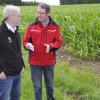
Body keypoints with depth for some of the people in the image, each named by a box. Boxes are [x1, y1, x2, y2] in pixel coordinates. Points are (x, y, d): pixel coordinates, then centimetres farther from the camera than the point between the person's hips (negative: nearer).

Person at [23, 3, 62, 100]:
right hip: (35, 62, -1)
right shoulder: (32, 27, -6)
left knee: (50, 85, 17)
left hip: (49, 62, 1)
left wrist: (50, 46, -22)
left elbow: (58, 42, -3)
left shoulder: (55, 27, -5)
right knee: (37, 86, 8)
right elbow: (25, 41, 0)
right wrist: (28, 45, -23)